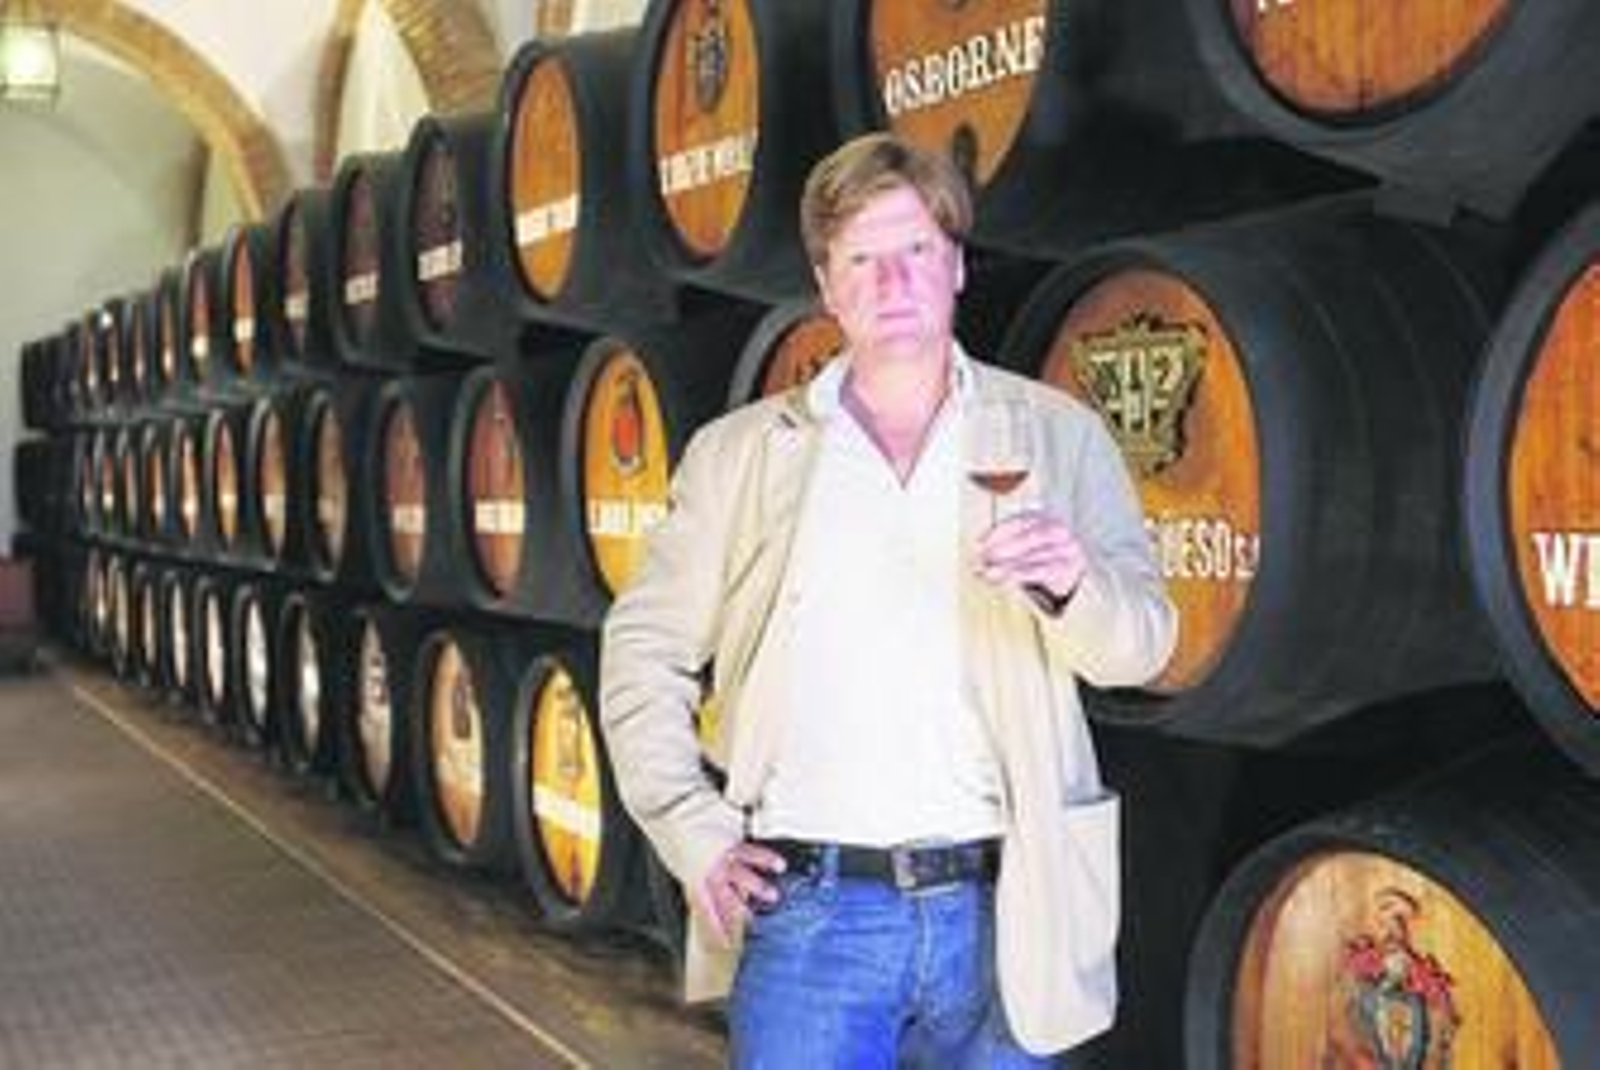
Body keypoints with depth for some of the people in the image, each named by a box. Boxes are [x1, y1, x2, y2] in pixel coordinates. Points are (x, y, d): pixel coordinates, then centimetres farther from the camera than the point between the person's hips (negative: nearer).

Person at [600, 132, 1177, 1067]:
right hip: (808, 913, -1)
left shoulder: (1057, 435, 5)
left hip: (998, 913, 1)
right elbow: (645, 652, 10)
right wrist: (696, 835, 0)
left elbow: (1141, 646, 0)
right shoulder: (740, 452, 6)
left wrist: (1075, 584, -22)